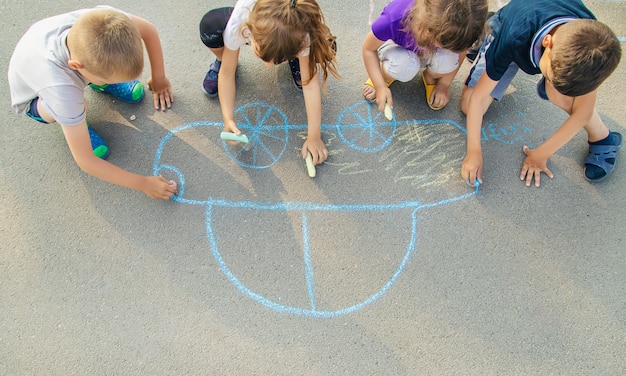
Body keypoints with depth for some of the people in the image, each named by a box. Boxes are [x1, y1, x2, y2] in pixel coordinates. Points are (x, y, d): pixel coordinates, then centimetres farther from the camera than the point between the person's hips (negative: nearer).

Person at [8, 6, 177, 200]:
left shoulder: (103, 20, -40)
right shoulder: (61, 89, -47)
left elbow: (149, 30, -17)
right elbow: (85, 161, -38)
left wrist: (158, 78, -11)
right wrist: (143, 183, -34)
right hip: (35, 95, -4)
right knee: (80, 105, -37)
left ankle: (98, 82, 10)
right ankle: (71, 126, -2)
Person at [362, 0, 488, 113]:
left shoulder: (454, 27, -33)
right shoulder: (392, 21, -41)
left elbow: (461, 51, -9)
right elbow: (369, 48, -22)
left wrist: (444, 84, -8)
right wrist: (381, 86, -25)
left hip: (427, 53, 2)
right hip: (398, 48, -2)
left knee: (448, 57, -32)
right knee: (404, 66, -37)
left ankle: (431, 78, 4)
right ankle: (385, 75, 0)